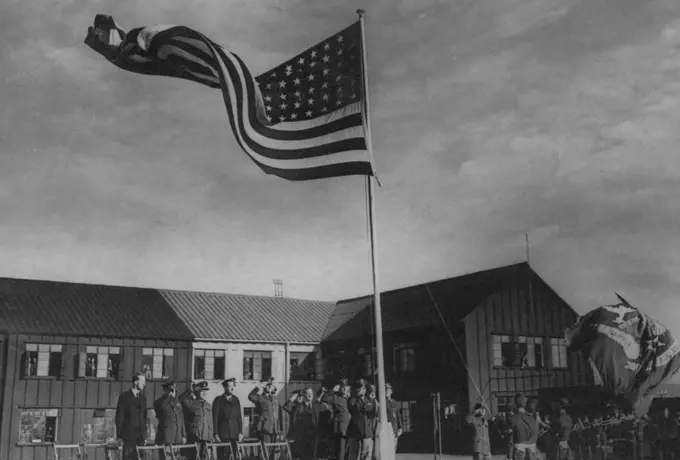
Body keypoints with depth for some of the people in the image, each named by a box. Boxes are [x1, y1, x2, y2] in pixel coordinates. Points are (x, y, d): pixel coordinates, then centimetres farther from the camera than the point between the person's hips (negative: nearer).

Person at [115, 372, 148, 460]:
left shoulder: (143, 397, 14)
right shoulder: (124, 396, -2)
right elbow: (119, 417, -4)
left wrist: (145, 436, 12)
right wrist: (119, 436, -8)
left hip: (140, 436, 5)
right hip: (128, 436, -5)